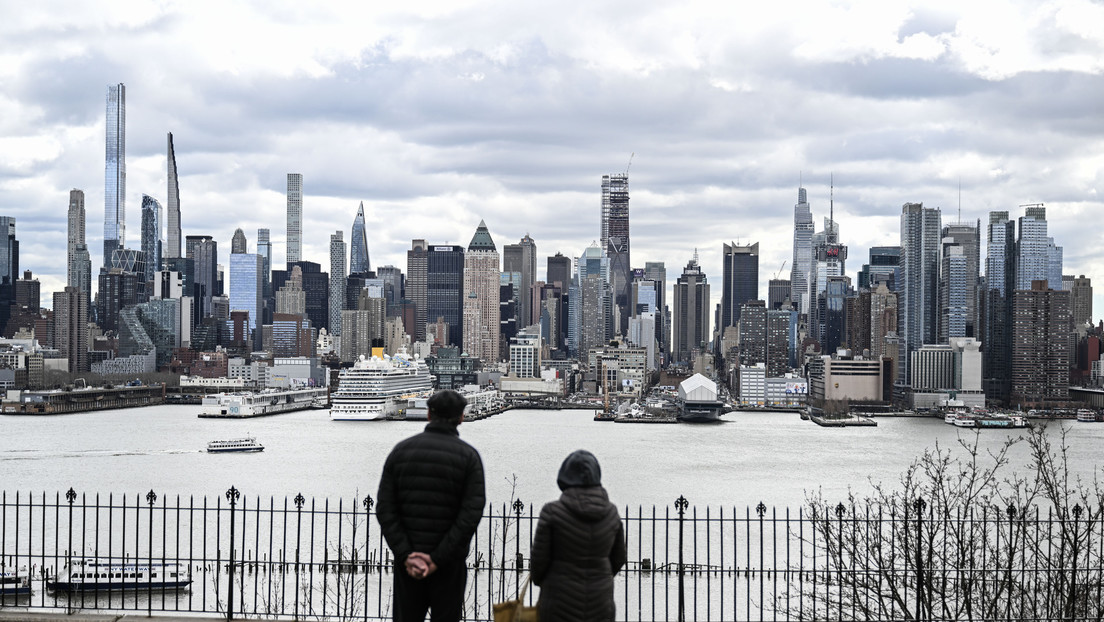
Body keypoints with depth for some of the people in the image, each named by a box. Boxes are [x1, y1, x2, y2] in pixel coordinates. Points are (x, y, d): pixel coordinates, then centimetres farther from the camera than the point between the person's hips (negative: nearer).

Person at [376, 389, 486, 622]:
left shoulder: (401, 450, 3)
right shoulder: (468, 456, -5)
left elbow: (385, 509, -5)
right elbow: (471, 514, -14)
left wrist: (405, 555, -9)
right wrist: (438, 559, -14)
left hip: (408, 562, 2)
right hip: (449, 563, -2)